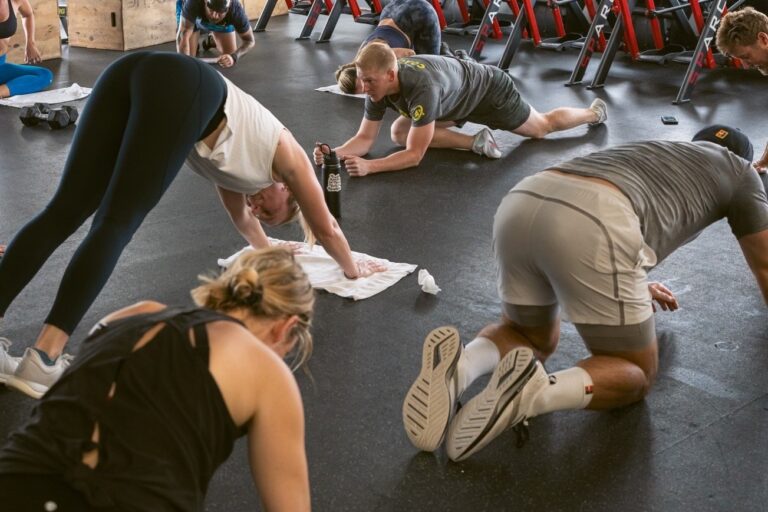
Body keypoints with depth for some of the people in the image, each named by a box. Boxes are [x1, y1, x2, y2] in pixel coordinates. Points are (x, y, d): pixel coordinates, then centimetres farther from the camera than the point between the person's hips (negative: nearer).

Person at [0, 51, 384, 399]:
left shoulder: (237, 161, 43)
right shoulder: (286, 155, 30)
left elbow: (242, 218, 61)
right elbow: (326, 228, 40)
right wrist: (352, 268, 57)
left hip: (135, 74, 7)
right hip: (181, 89, -7)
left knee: (64, 212, -4)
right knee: (115, 226, -13)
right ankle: (44, 358, -22)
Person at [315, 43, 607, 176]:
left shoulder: (422, 88, -47)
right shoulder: (378, 86, -25)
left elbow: (415, 154, -44)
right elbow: (365, 138, -18)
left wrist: (368, 167, -55)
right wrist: (335, 153, -38)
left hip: (488, 90, -7)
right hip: (460, 98, 7)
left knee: (543, 127, 16)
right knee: (398, 132, -3)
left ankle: (594, 112, 44)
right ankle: (475, 142, -1)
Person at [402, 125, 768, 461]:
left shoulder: (653, 150, 45)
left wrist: (634, 285, 70)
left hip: (520, 205, 6)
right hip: (593, 225, -6)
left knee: (532, 337, 31)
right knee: (636, 374, 15)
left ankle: (461, 366, -5)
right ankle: (537, 392, -19)